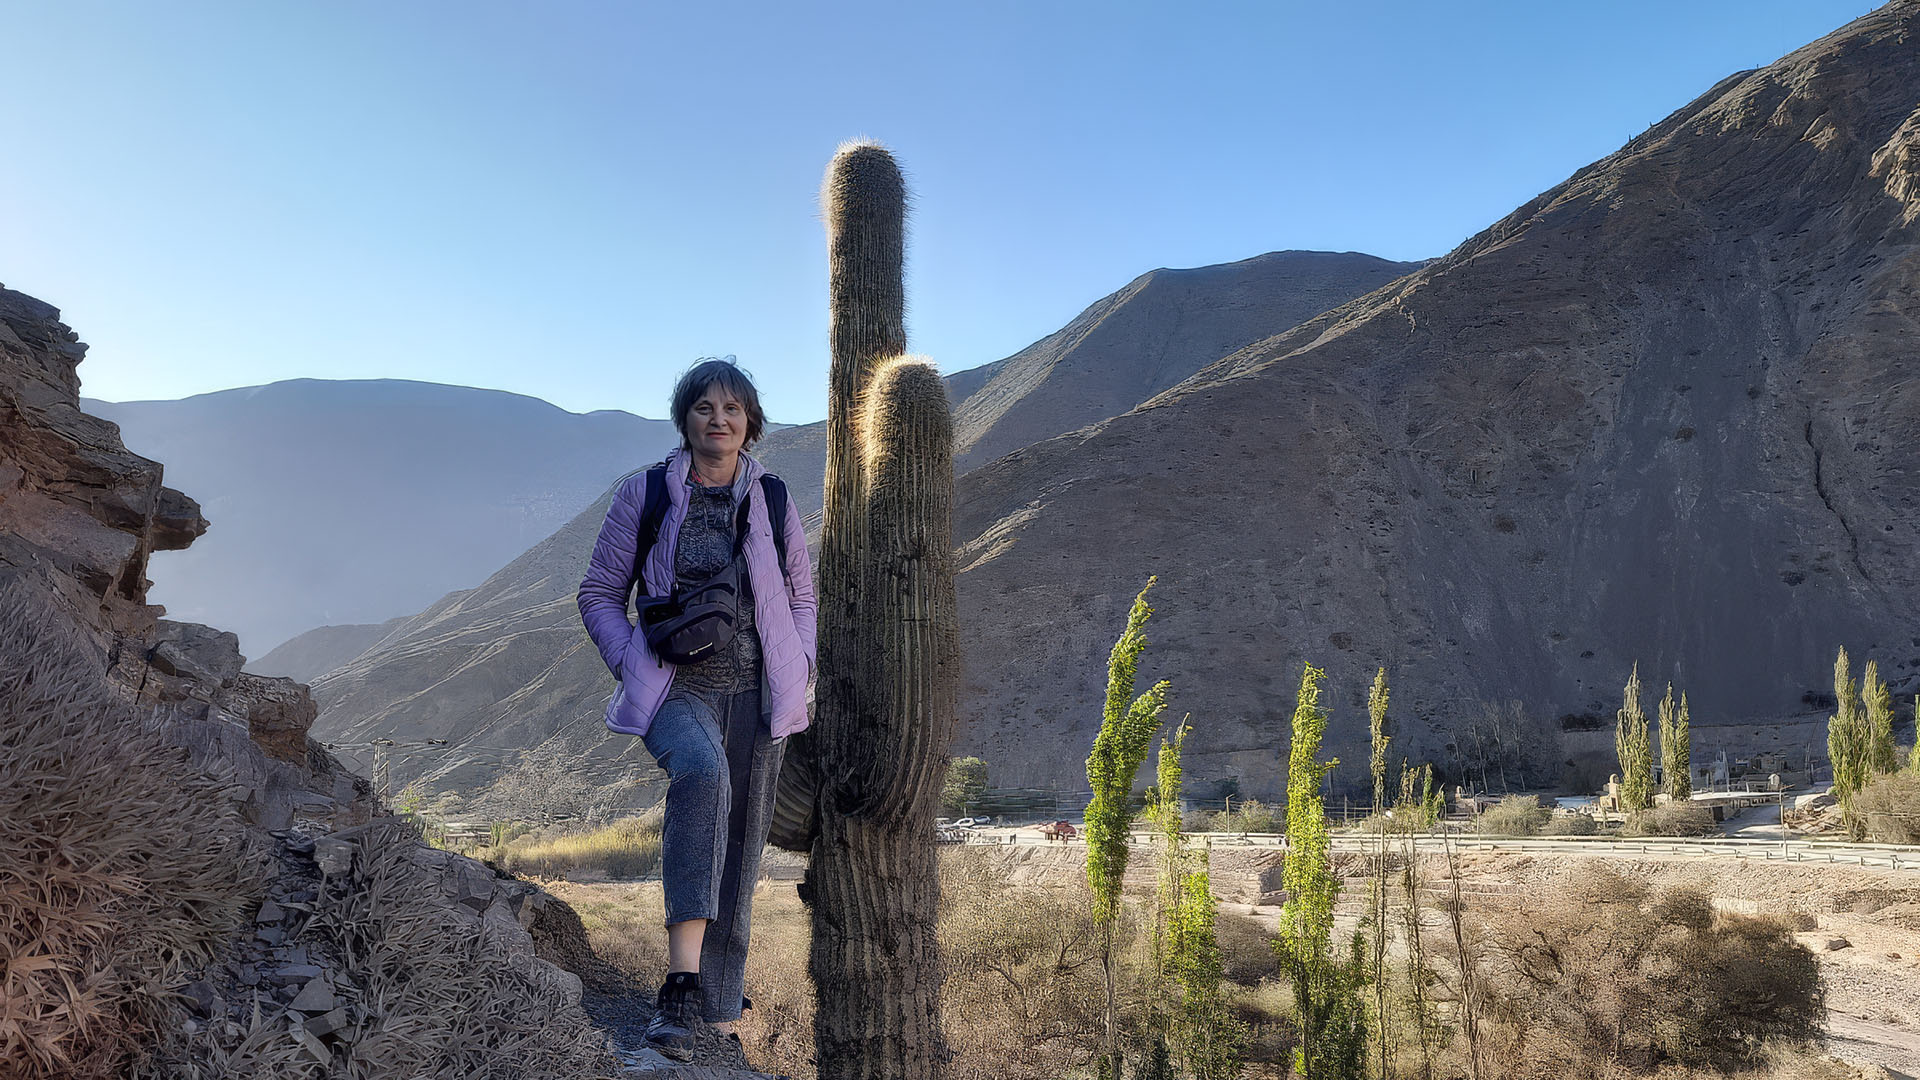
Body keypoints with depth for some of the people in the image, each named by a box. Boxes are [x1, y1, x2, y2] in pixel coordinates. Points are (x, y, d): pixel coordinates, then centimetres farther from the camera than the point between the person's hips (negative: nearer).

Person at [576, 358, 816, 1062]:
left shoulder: (773, 499, 9)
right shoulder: (644, 495, 3)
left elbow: (801, 594, 18)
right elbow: (599, 594, 7)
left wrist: (797, 670, 3)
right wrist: (637, 664, -7)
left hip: (755, 692, 3)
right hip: (676, 688, -3)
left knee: (739, 859, 6)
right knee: (703, 771, -36)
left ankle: (720, 1017, 21)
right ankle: (682, 981, -37)